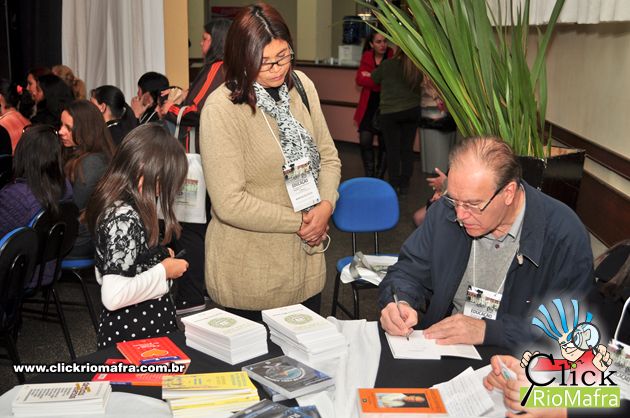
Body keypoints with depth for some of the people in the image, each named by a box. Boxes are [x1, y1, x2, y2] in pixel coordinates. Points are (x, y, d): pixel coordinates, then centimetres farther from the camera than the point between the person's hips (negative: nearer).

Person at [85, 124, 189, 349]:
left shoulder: (111, 205, 4)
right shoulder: (126, 218, -24)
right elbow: (113, 296, -30)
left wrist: (158, 256, 9)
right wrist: (163, 271, -18)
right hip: (138, 333, -9)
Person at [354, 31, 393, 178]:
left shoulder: (392, 57, -5)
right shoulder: (367, 57, 6)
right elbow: (360, 79, -5)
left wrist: (371, 76, -14)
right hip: (368, 106, 3)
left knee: (384, 144, 4)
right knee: (365, 142, -3)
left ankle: (379, 178, 19)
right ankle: (369, 176, 14)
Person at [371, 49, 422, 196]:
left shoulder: (387, 65, -11)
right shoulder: (417, 68, -5)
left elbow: (374, 79, 4)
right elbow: (418, 85, 7)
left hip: (390, 113, -2)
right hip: (412, 111, 2)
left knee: (393, 149, 5)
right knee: (407, 148, 9)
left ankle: (394, 185, 8)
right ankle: (404, 186, 14)